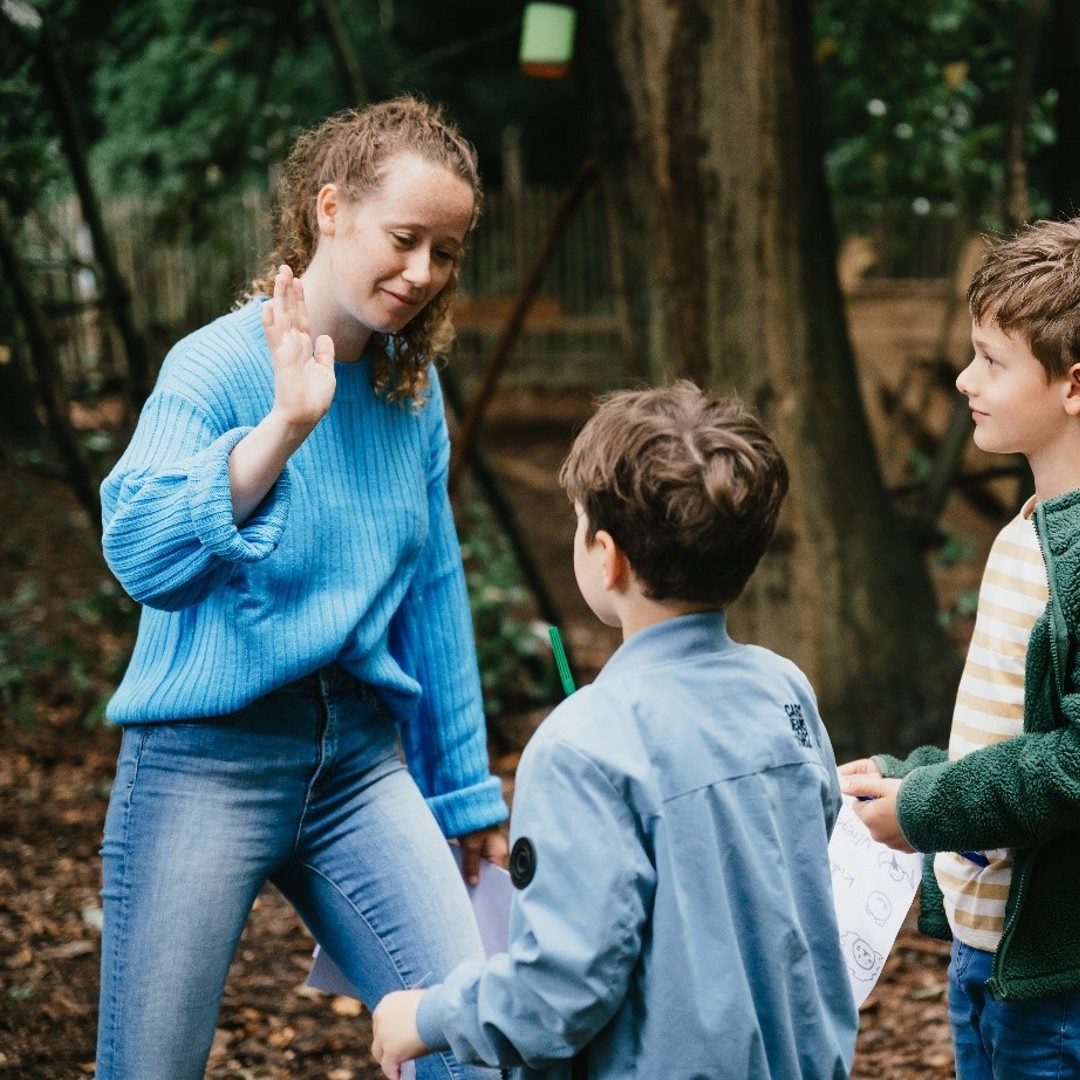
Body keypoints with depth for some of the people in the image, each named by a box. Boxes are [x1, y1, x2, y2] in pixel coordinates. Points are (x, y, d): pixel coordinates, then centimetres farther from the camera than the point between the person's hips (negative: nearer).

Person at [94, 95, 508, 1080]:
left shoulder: (414, 390, 8)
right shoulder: (217, 366, -8)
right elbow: (141, 554, -22)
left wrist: (467, 790, 20)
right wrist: (285, 426, -31)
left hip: (358, 759, 5)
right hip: (207, 759, -4)